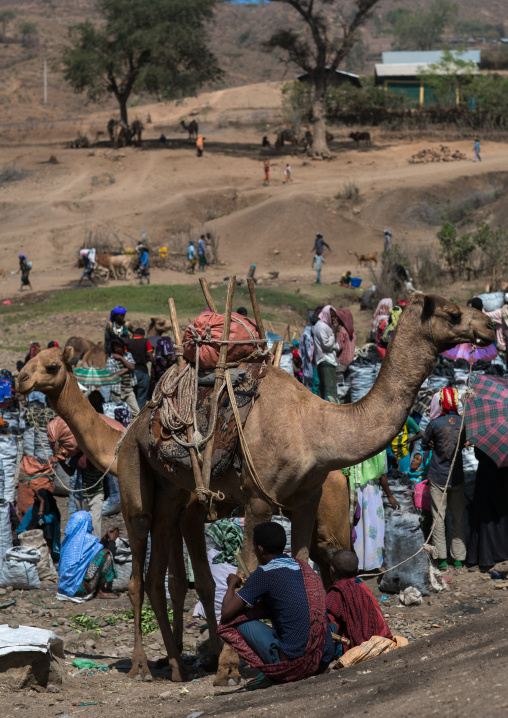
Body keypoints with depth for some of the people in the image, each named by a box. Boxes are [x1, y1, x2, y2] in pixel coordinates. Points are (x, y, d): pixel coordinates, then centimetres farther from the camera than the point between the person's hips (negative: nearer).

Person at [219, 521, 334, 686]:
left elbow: (227, 612, -2)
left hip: (295, 665, -7)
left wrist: (232, 585, 19)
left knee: (235, 620, 3)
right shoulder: (304, 568, 13)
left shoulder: (265, 573, -7)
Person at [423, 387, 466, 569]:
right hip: (457, 477, 3)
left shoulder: (436, 424, -12)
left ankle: (442, 557, 0)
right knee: (458, 517, 10)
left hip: (438, 478, -3)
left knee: (438, 517, 3)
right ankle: (459, 557, 13)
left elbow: (425, 444, 3)